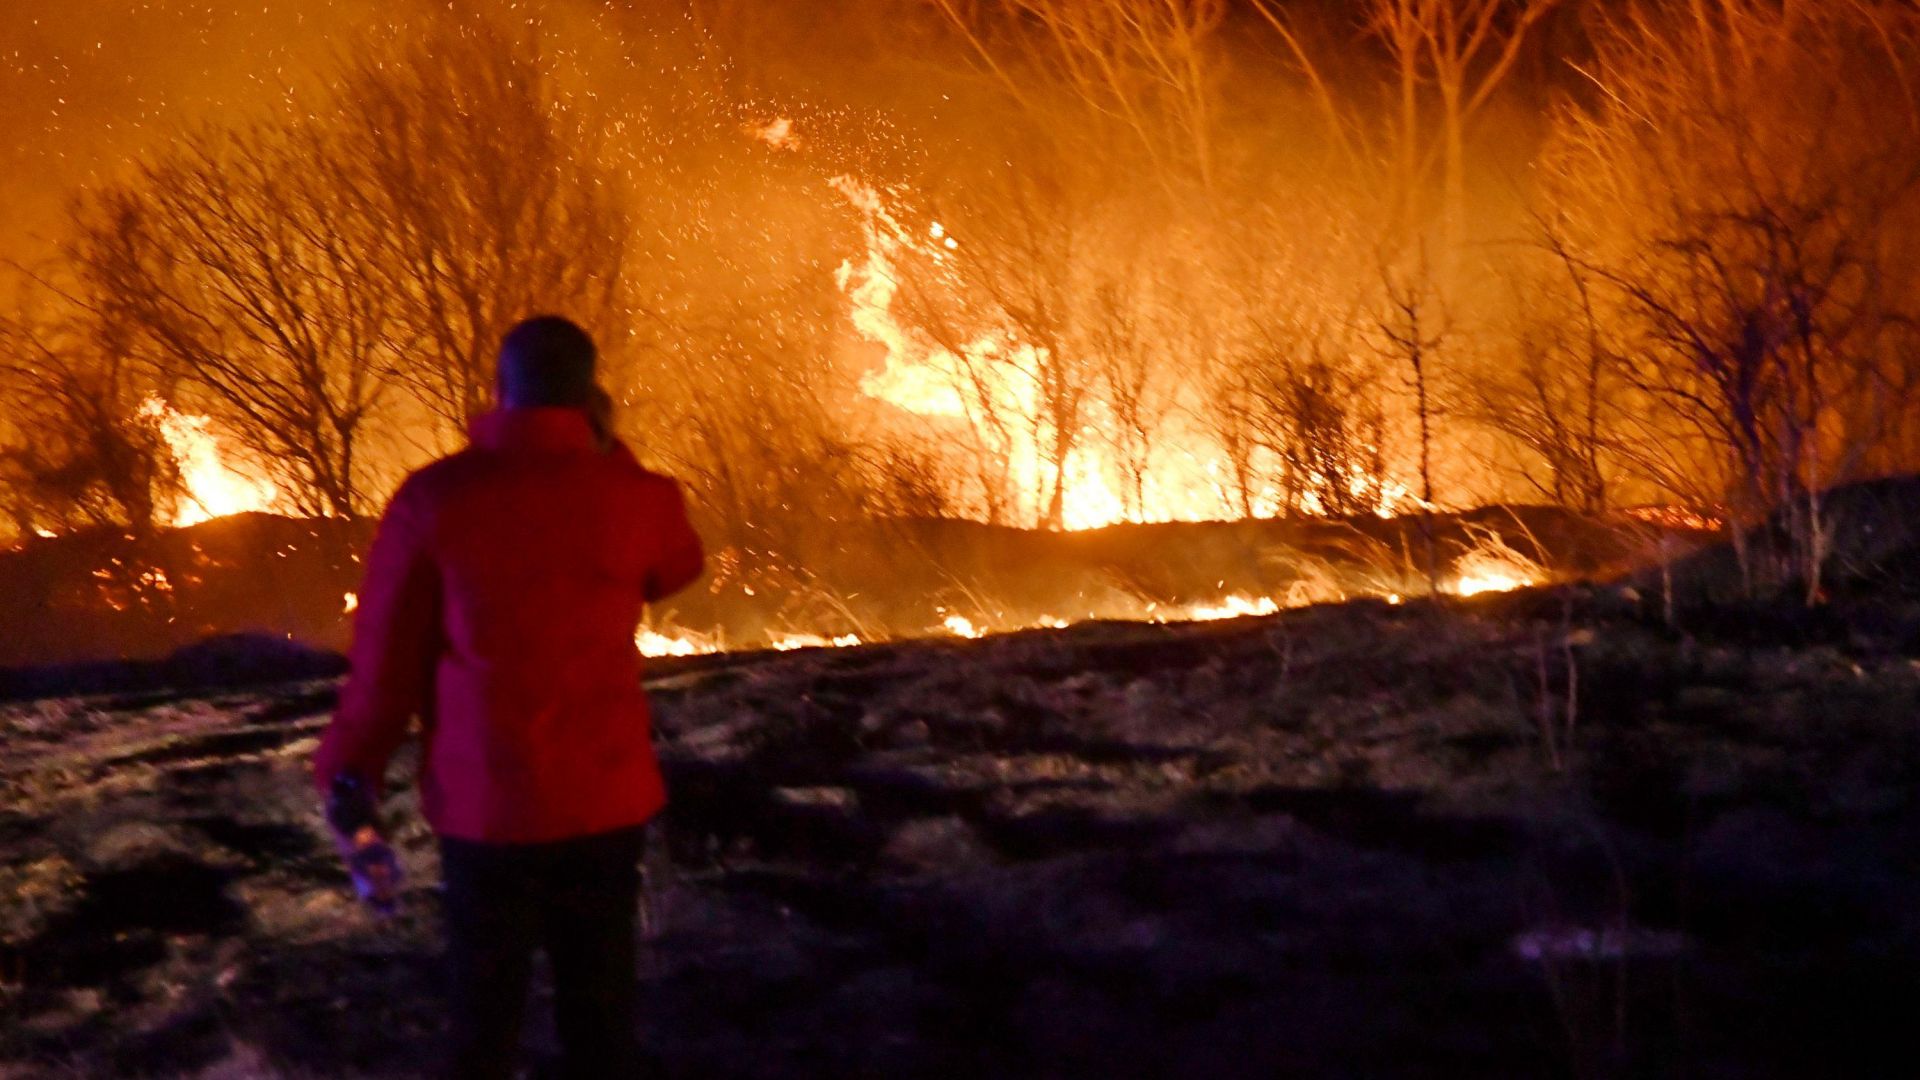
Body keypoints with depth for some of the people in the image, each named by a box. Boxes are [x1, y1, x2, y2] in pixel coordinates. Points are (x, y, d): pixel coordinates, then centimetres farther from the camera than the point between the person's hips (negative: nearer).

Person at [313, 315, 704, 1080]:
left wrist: (351, 793, 6)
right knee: (599, 1015, 11)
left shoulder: (435, 498, -9)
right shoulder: (636, 497, -6)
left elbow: (384, 662, -5)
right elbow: (677, 567, 18)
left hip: (482, 802, 0)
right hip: (603, 800, 1)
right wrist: (610, 452, 15)